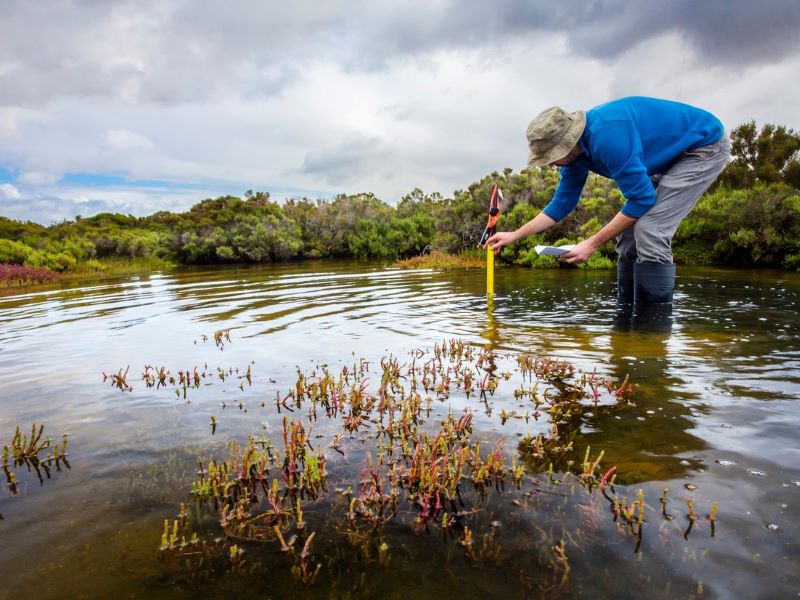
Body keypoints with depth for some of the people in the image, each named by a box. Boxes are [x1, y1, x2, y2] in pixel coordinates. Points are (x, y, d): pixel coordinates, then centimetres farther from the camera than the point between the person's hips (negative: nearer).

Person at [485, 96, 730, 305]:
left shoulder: (607, 135, -35)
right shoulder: (575, 150, -6)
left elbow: (642, 199, -29)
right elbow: (561, 204, 6)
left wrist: (593, 243, -24)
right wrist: (514, 235, 4)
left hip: (705, 144, -9)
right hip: (670, 157, 9)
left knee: (649, 231, -22)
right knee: (630, 232, 3)